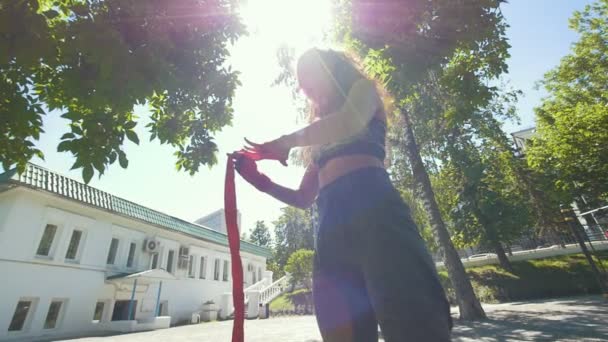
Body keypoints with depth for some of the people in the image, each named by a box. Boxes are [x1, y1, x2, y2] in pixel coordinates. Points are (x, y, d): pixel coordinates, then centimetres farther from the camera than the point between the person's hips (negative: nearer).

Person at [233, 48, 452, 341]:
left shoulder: (362, 88, 20)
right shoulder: (321, 137, 33)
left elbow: (350, 122, -7)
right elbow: (304, 198, 28)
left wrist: (286, 141, 2)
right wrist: (261, 181, 15)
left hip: (372, 205, -6)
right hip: (332, 224, 6)